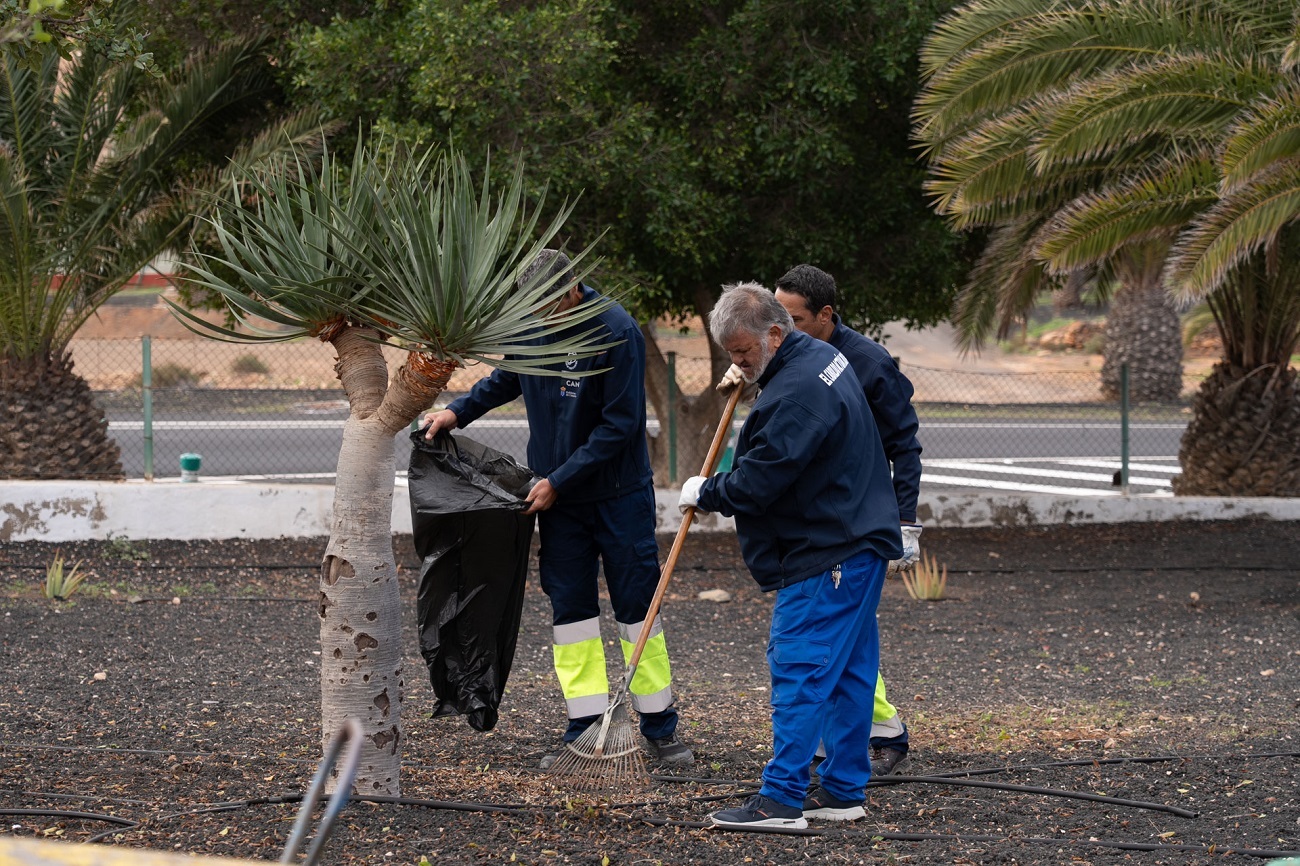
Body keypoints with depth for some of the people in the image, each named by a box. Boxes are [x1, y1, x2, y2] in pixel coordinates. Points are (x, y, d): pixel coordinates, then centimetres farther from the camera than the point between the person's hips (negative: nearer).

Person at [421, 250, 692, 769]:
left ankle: (660, 729, 9)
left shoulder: (617, 332, -20)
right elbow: (507, 380, 19)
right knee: (570, 608, 4)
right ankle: (585, 730, 9)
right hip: (557, 496, 5)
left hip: (619, 495, -5)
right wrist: (458, 411, 4)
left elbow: (620, 425, -19)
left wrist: (559, 481, -18)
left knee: (637, 604, 1)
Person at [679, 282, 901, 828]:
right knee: (850, 670, 12)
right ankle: (844, 791, 17)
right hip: (862, 542, 11)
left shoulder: (795, 393, -23)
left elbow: (757, 484, -21)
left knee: (799, 671, -10)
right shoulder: (821, 355, 11)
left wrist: (704, 492, -4)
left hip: (827, 557, -11)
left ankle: (782, 798, -11)